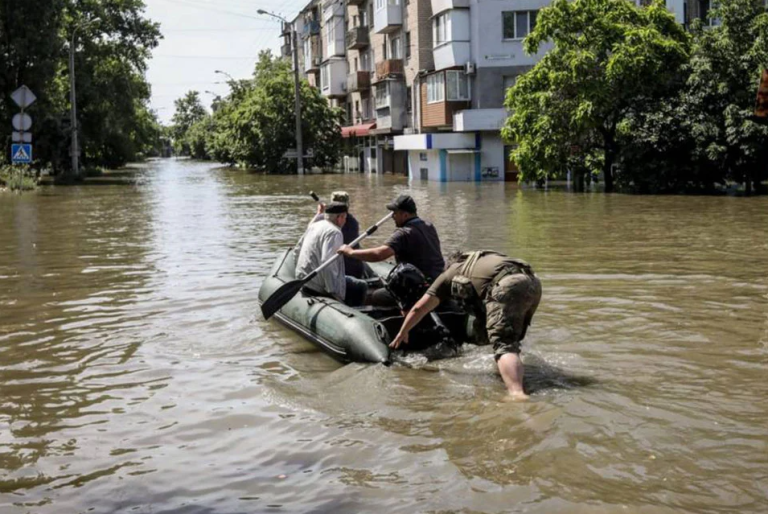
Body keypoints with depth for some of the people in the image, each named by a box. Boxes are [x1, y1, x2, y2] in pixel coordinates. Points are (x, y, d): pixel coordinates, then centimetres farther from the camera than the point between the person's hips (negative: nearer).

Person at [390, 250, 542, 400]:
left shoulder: (450, 273, 27)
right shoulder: (481, 262, 43)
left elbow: (419, 308, 27)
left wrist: (402, 333, 40)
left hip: (507, 286, -6)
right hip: (533, 282, 6)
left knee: (503, 345, -18)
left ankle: (517, 394, -38)